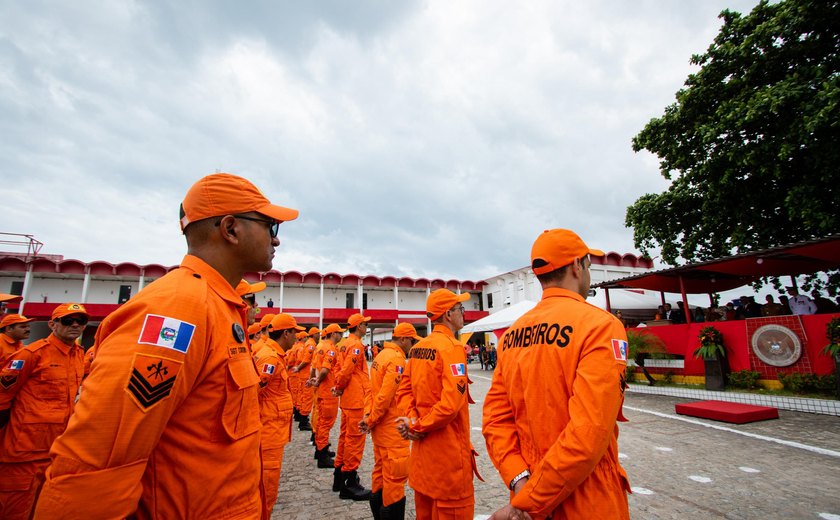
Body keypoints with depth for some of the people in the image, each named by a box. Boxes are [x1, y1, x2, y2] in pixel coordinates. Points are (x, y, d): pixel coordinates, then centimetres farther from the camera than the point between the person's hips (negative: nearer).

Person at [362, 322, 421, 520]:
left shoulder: (381, 355, 9)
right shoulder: (397, 360, -20)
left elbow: (374, 390, 10)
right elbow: (385, 396, -23)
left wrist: (368, 415, 5)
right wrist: (370, 421, -11)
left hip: (380, 427, 10)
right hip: (392, 428, -10)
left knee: (381, 471, 21)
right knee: (396, 476, 1)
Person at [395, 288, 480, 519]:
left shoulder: (417, 347, 7)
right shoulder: (452, 347, -18)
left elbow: (404, 390, 6)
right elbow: (451, 403, -26)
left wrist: (413, 420, -7)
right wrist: (418, 426, -15)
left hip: (421, 447, 8)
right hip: (447, 449, -8)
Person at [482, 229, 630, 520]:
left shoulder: (512, 334, 1)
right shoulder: (601, 325, -18)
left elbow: (495, 418, -3)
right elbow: (588, 437, -25)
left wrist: (519, 481, -11)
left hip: (528, 488, 6)